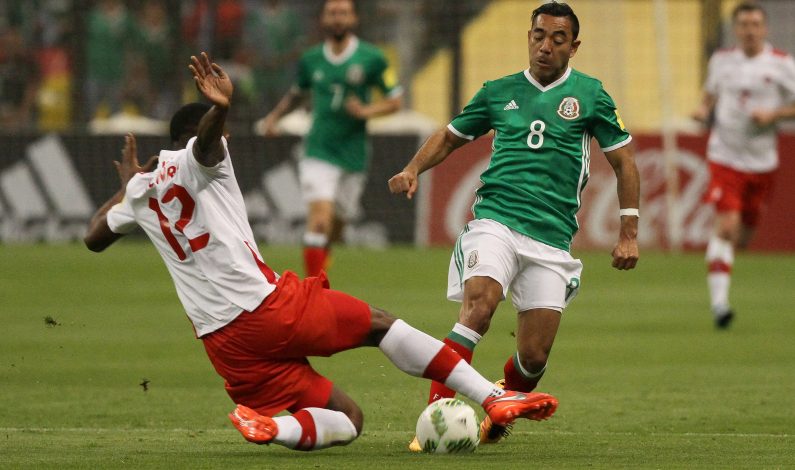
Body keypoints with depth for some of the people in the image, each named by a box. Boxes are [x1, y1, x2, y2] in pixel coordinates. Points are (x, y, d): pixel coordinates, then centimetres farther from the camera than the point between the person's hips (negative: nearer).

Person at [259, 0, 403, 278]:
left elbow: (395, 101, 3)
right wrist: (274, 116, 9)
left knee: (337, 224, 12)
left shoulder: (371, 59, -2)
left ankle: (321, 254, 47)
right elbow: (298, 93, 24)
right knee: (320, 216, -19)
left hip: (353, 157, 1)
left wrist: (367, 111, -15)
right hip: (319, 153, -1)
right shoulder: (311, 60, 4)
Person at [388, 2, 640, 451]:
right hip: (495, 222, 0)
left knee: (534, 357, -3)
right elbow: (449, 137, 24)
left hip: (552, 238, 0)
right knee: (478, 307, -29)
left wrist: (629, 234, 6)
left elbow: (624, 161, 11)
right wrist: (414, 169, 4)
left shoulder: (589, 94, 7)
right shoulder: (500, 92, 12)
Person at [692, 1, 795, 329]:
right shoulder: (721, 61, 4)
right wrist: (704, 110, -1)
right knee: (726, 225, -18)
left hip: (762, 163, 1)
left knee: (743, 237, 11)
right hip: (725, 157, -1)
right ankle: (718, 301, -18)